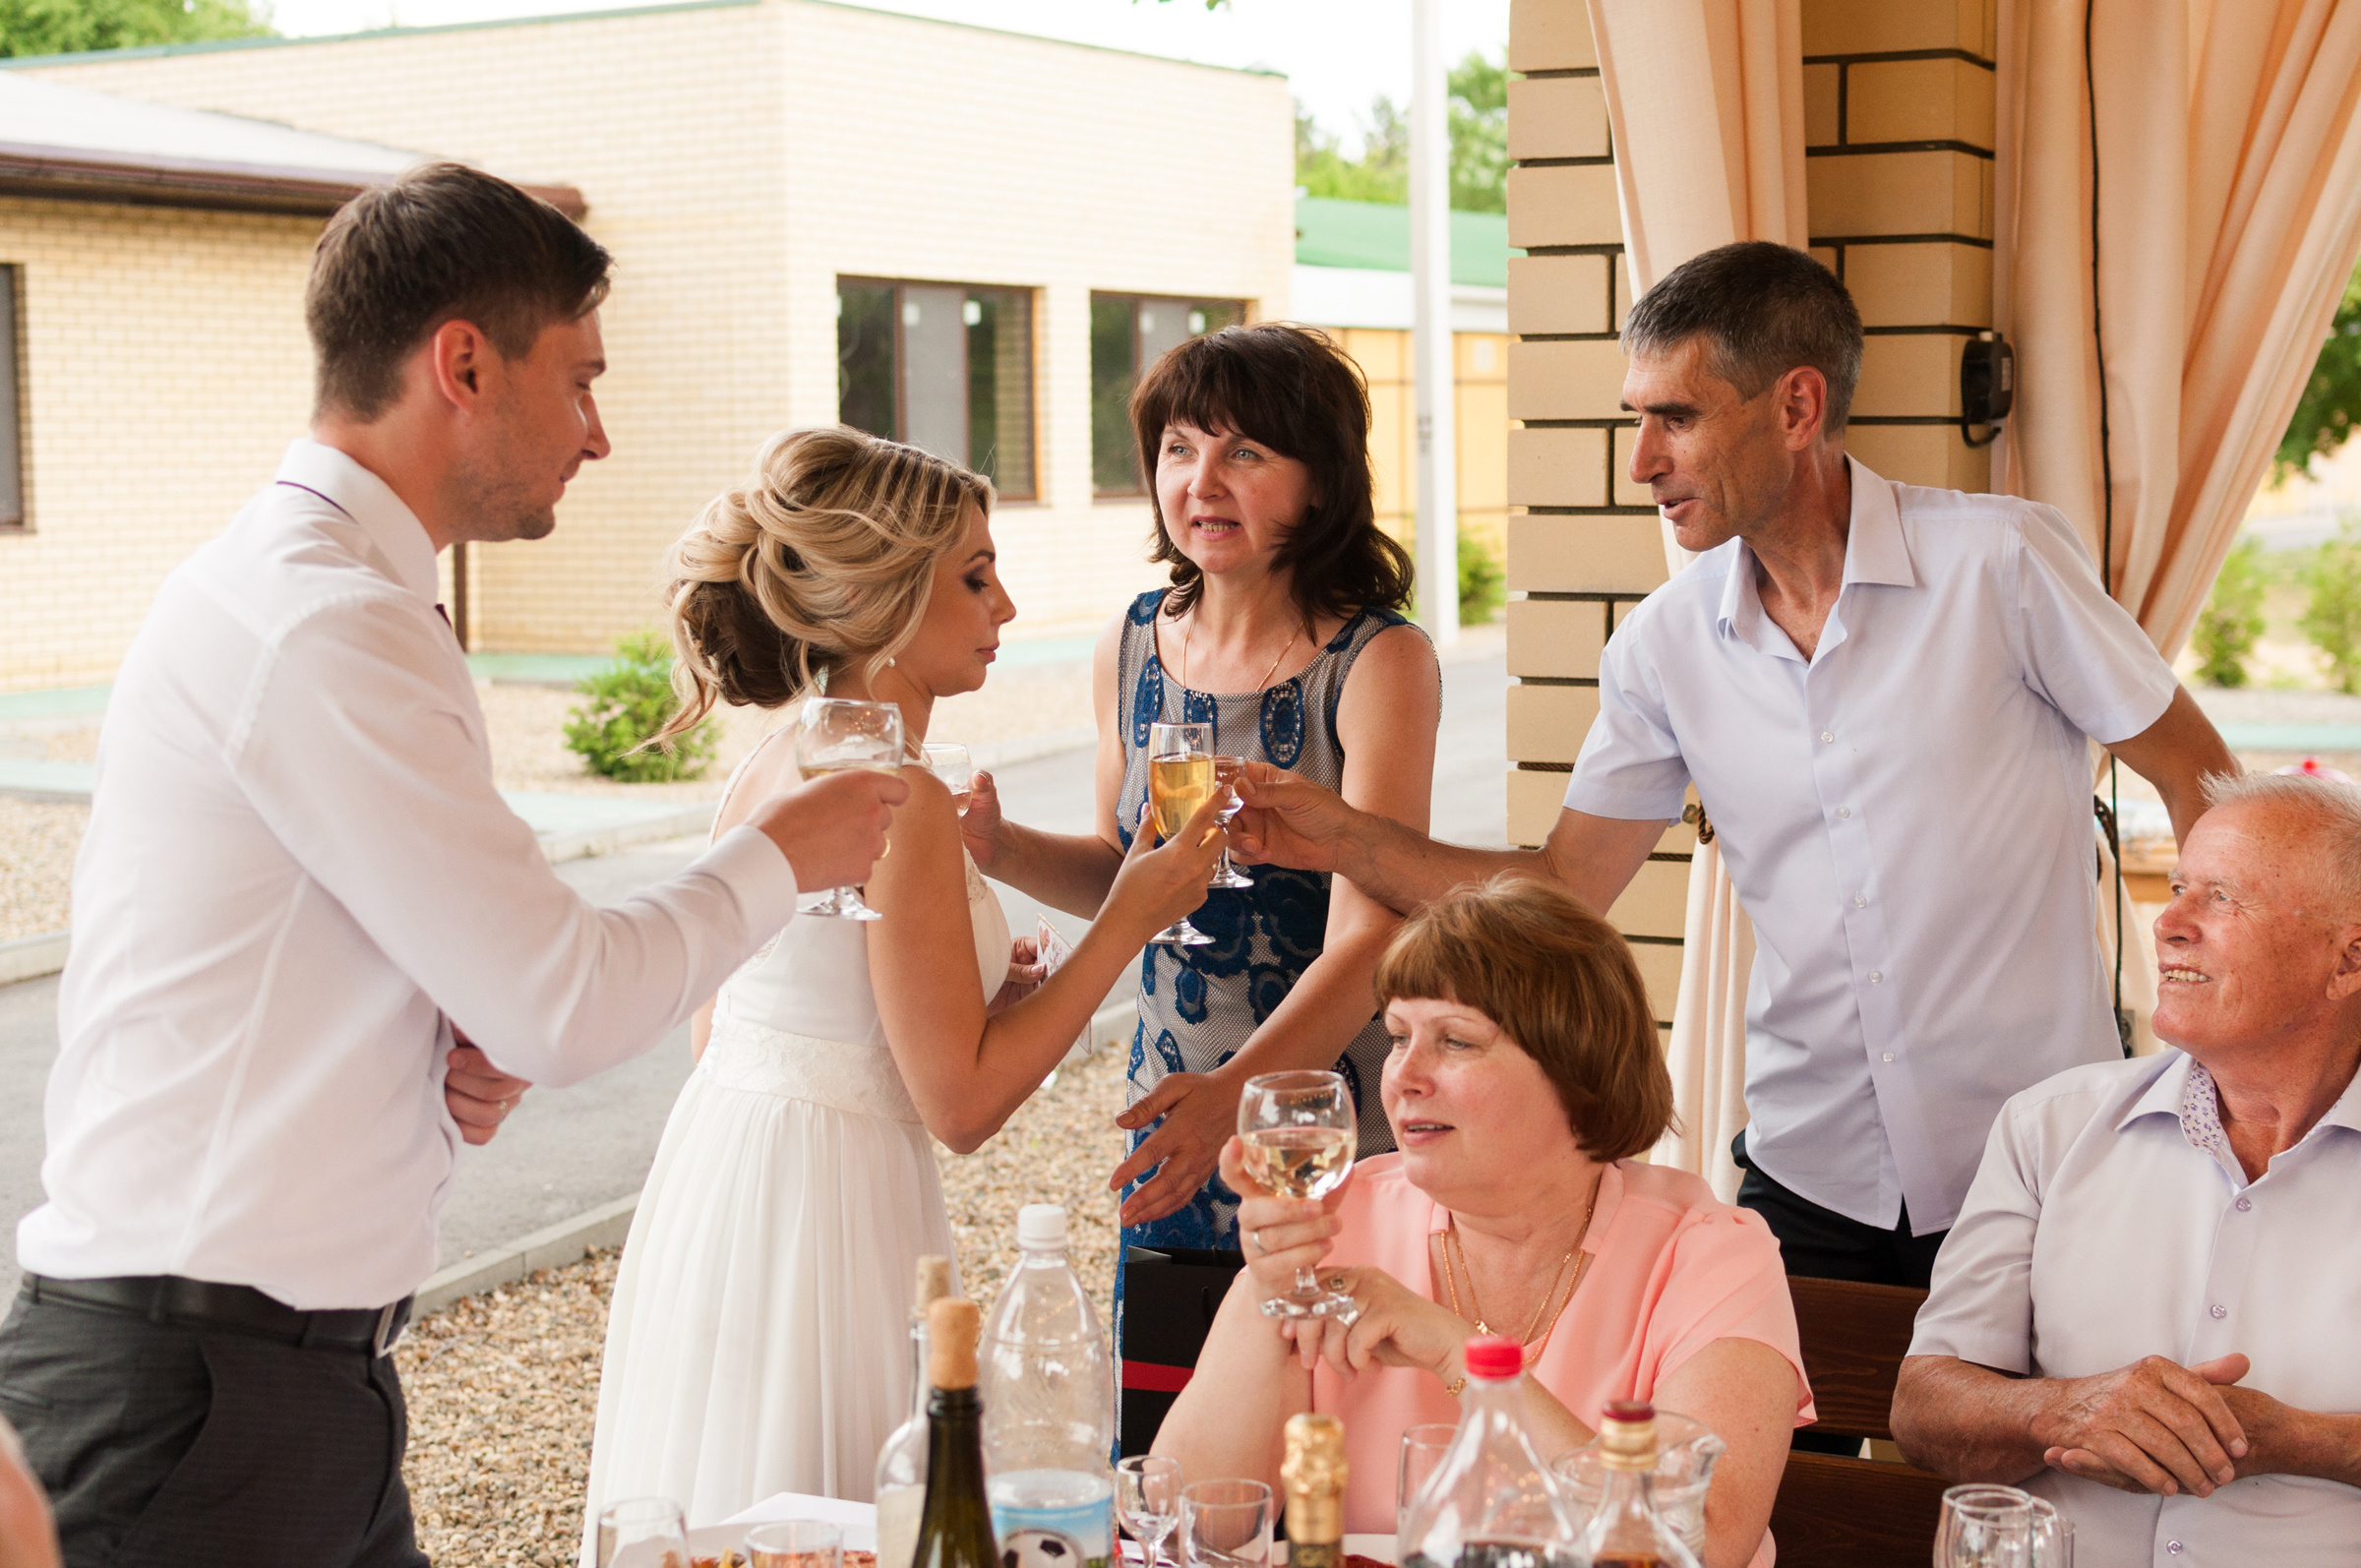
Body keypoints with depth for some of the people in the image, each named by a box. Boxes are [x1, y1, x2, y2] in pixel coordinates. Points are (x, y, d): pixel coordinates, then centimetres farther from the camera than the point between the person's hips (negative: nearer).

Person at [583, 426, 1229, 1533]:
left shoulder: (768, 769, 8)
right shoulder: (902, 799, -18)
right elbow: (962, 1103, -17)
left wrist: (964, 989, 13)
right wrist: (1127, 921, -10)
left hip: (715, 1191, 9)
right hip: (825, 1217, -9)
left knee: (731, 1520, 15)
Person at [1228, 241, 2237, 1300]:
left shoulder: (2000, 560, -11)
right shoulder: (1662, 645, 1)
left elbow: (2201, 781, -3)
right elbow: (1566, 885, 7)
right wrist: (1342, 838, -5)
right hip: (1809, 1184, 3)